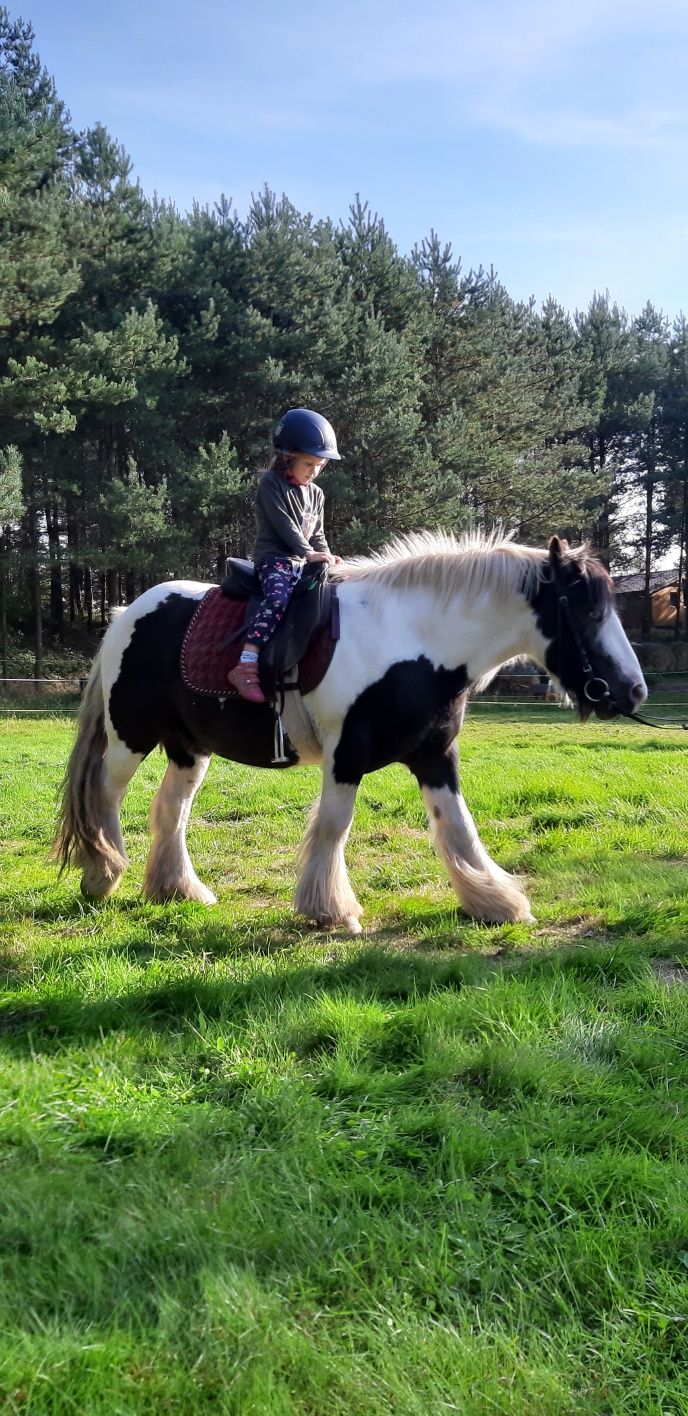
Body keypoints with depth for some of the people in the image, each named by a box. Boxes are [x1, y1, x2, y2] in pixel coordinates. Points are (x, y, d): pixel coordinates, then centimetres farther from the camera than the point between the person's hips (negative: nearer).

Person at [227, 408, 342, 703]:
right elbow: (284, 525, -14)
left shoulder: (316, 494, 18)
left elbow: (317, 534, 19)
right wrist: (309, 553, -21)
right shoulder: (271, 483, -4)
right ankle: (245, 666, -44)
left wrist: (327, 556, -1)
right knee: (279, 598, -35)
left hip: (303, 563, 8)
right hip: (274, 558, -8)